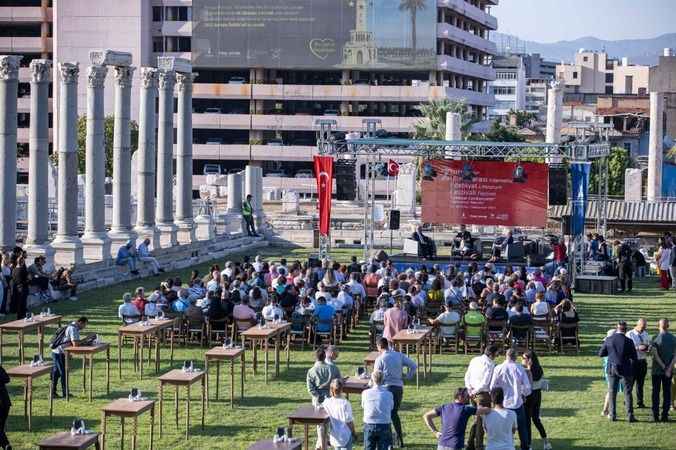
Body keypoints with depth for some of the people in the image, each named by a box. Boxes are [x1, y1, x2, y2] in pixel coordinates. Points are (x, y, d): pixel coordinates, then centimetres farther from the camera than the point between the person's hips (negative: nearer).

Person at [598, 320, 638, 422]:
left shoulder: (608, 340, -6)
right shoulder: (628, 341, -13)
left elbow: (601, 354, 2)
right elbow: (634, 358, -8)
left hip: (612, 369, 2)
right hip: (625, 370, -2)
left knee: (612, 393, 13)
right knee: (628, 393, 7)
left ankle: (612, 415, 13)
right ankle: (630, 415, 5)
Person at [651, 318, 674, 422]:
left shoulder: (655, 339, -9)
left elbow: (655, 355, -15)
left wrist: (664, 368, -12)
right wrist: (669, 368, -10)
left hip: (657, 370, -2)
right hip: (669, 371, 2)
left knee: (656, 392, 4)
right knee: (667, 392, 6)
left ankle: (655, 415, 1)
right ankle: (665, 415, 3)